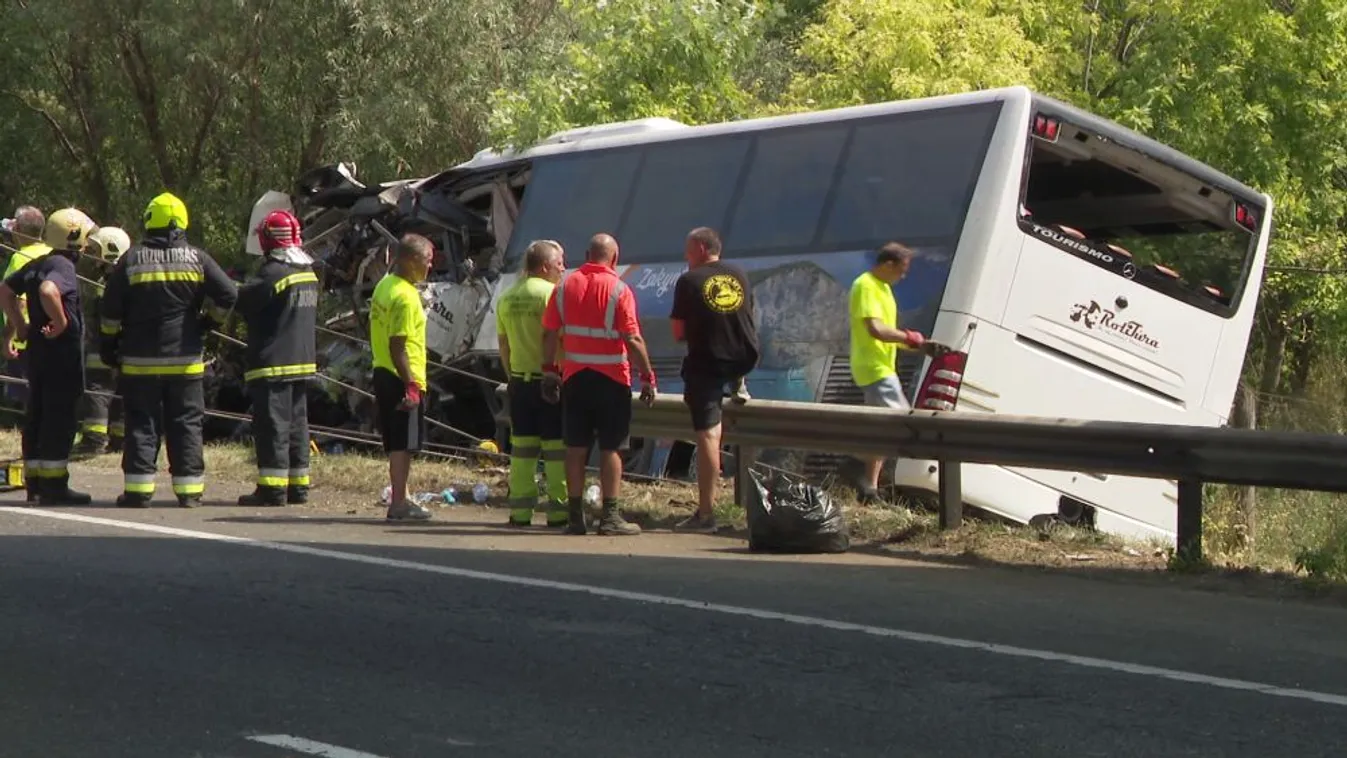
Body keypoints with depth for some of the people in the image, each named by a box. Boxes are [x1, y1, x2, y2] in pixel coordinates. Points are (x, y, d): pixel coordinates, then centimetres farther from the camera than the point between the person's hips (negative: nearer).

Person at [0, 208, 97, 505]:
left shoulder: (36, 265, 13)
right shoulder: (63, 266, -16)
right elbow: (48, 291, -36)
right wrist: (61, 322, -24)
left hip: (38, 350, 9)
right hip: (62, 354, -9)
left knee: (37, 415, 13)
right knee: (59, 418, -5)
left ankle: (35, 480, 18)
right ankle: (54, 486, -4)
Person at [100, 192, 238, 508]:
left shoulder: (131, 259, -1)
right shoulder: (197, 258, 0)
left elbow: (110, 309, 0)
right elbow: (227, 294, -5)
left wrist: (108, 346, 11)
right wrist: (207, 323, 11)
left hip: (139, 360, 0)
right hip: (185, 360, 1)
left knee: (141, 425, 4)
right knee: (186, 424, 5)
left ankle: (138, 490, 1)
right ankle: (189, 490, 3)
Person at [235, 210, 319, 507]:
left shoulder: (273, 273, -16)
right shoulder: (309, 273, 11)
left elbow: (240, 301, -16)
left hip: (273, 363, -8)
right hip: (303, 360, 8)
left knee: (272, 425, -5)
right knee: (297, 423, 13)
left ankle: (273, 488, -5)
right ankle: (298, 485, 17)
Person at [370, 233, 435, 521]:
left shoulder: (385, 285, 12)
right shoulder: (405, 297, -18)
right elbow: (398, 346, -23)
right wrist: (411, 385, -23)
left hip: (383, 372, 9)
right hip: (403, 378, -9)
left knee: (397, 442, 16)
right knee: (404, 444, -3)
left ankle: (400, 498, 23)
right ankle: (398, 503, -1)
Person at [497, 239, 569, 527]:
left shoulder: (507, 298, 9)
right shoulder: (551, 293, -12)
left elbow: (504, 347, 14)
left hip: (520, 381, 6)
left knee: (522, 447, 8)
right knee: (556, 447, 0)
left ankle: (520, 511, 8)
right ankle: (558, 510, 0)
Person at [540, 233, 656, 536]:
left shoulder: (565, 286, 4)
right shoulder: (618, 290, -10)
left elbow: (549, 333, 4)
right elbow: (633, 340, -14)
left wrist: (549, 370, 13)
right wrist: (647, 377, -7)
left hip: (574, 377, 4)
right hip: (611, 378, -4)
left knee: (576, 447, 7)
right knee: (611, 448, 1)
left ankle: (575, 516, 8)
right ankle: (610, 517, 0)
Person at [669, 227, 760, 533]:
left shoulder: (689, 281, -8)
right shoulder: (740, 277, 6)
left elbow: (678, 333, -6)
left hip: (706, 364, -5)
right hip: (744, 359, 5)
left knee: (708, 433, -6)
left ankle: (706, 514, -7)